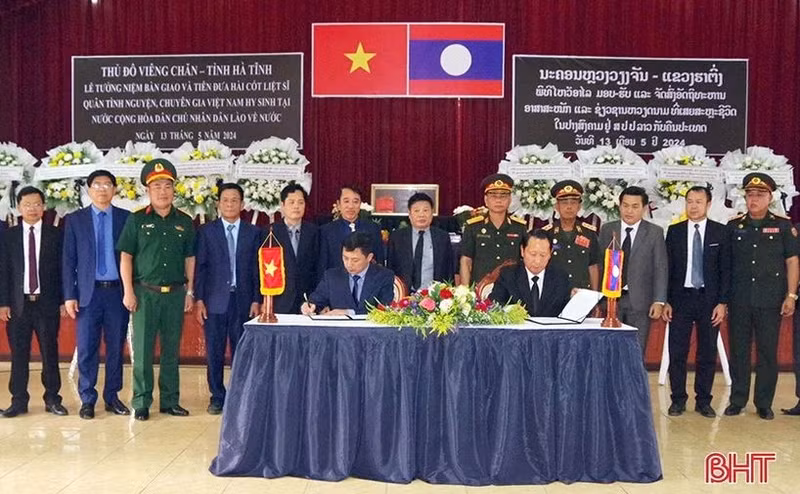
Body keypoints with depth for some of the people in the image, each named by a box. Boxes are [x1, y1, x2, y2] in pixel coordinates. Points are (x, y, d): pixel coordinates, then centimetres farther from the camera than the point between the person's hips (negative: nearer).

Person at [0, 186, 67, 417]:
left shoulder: (55, 235, 3)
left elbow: (63, 269, 2)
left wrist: (63, 300, -2)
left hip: (47, 303, -1)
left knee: (50, 353, 4)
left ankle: (52, 399, 13)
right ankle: (19, 401, 14)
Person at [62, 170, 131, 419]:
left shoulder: (126, 218, 5)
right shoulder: (74, 220, 6)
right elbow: (68, 260, 4)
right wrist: (69, 295, -3)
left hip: (118, 291, 1)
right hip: (88, 292, 0)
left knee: (116, 347, 7)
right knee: (86, 348, 1)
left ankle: (112, 397, 18)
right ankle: (87, 399, 12)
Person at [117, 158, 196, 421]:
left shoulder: (185, 222, 8)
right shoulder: (136, 220, 1)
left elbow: (189, 259, 11)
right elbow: (125, 257, 0)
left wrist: (190, 291, 7)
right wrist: (128, 291, -7)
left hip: (175, 293, 2)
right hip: (145, 292, -2)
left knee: (171, 350, 8)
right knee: (142, 350, 1)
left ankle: (170, 400, 18)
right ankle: (141, 403, 10)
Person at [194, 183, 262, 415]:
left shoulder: (254, 233, 7)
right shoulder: (206, 231, 5)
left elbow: (257, 269, 6)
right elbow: (200, 267, 2)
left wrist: (257, 300, -1)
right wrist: (198, 300, -4)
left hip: (244, 301, 0)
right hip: (215, 300, 0)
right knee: (214, 352, 3)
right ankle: (217, 397, 15)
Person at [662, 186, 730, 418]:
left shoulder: (721, 232, 2)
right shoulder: (674, 231, 4)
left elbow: (725, 269, 1)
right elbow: (667, 268, 4)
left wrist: (722, 302, -5)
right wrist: (665, 301, -1)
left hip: (709, 299, 0)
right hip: (680, 297, 0)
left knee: (708, 353, 5)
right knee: (677, 353, 2)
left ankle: (703, 401, 16)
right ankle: (678, 400, 13)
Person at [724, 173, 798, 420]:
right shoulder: (733, 226, 7)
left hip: (770, 300, -1)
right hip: (739, 300, 1)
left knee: (768, 352, 4)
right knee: (738, 351, 6)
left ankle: (764, 404, 14)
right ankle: (737, 400, 17)